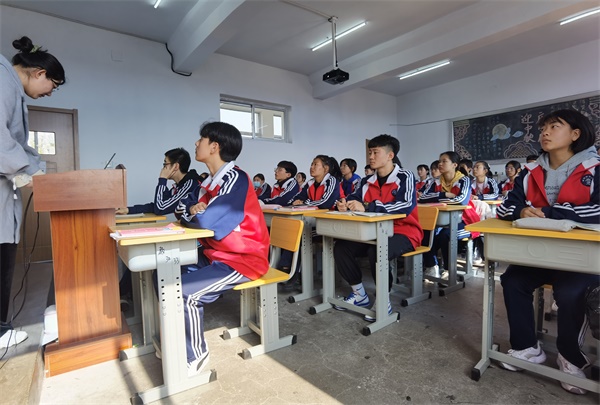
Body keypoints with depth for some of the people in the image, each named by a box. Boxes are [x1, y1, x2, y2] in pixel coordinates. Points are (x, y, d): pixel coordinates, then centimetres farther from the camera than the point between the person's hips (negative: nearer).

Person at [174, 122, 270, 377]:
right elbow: (182, 206, 15)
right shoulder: (211, 181, 9)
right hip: (214, 255, 9)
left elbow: (207, 221, -29)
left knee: (184, 292, -22)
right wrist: (192, 209, -9)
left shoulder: (235, 179, -20)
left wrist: (189, 214, -5)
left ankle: (195, 356, 4)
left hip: (241, 261, -9)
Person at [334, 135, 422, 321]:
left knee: (376, 251, -36)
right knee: (341, 247, -8)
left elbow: (406, 205, -28)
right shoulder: (368, 181, 6)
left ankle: (384, 301, -13)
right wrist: (344, 204, -18)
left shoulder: (405, 177, -12)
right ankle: (360, 294, 5)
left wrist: (366, 207, -34)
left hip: (404, 233, -7)